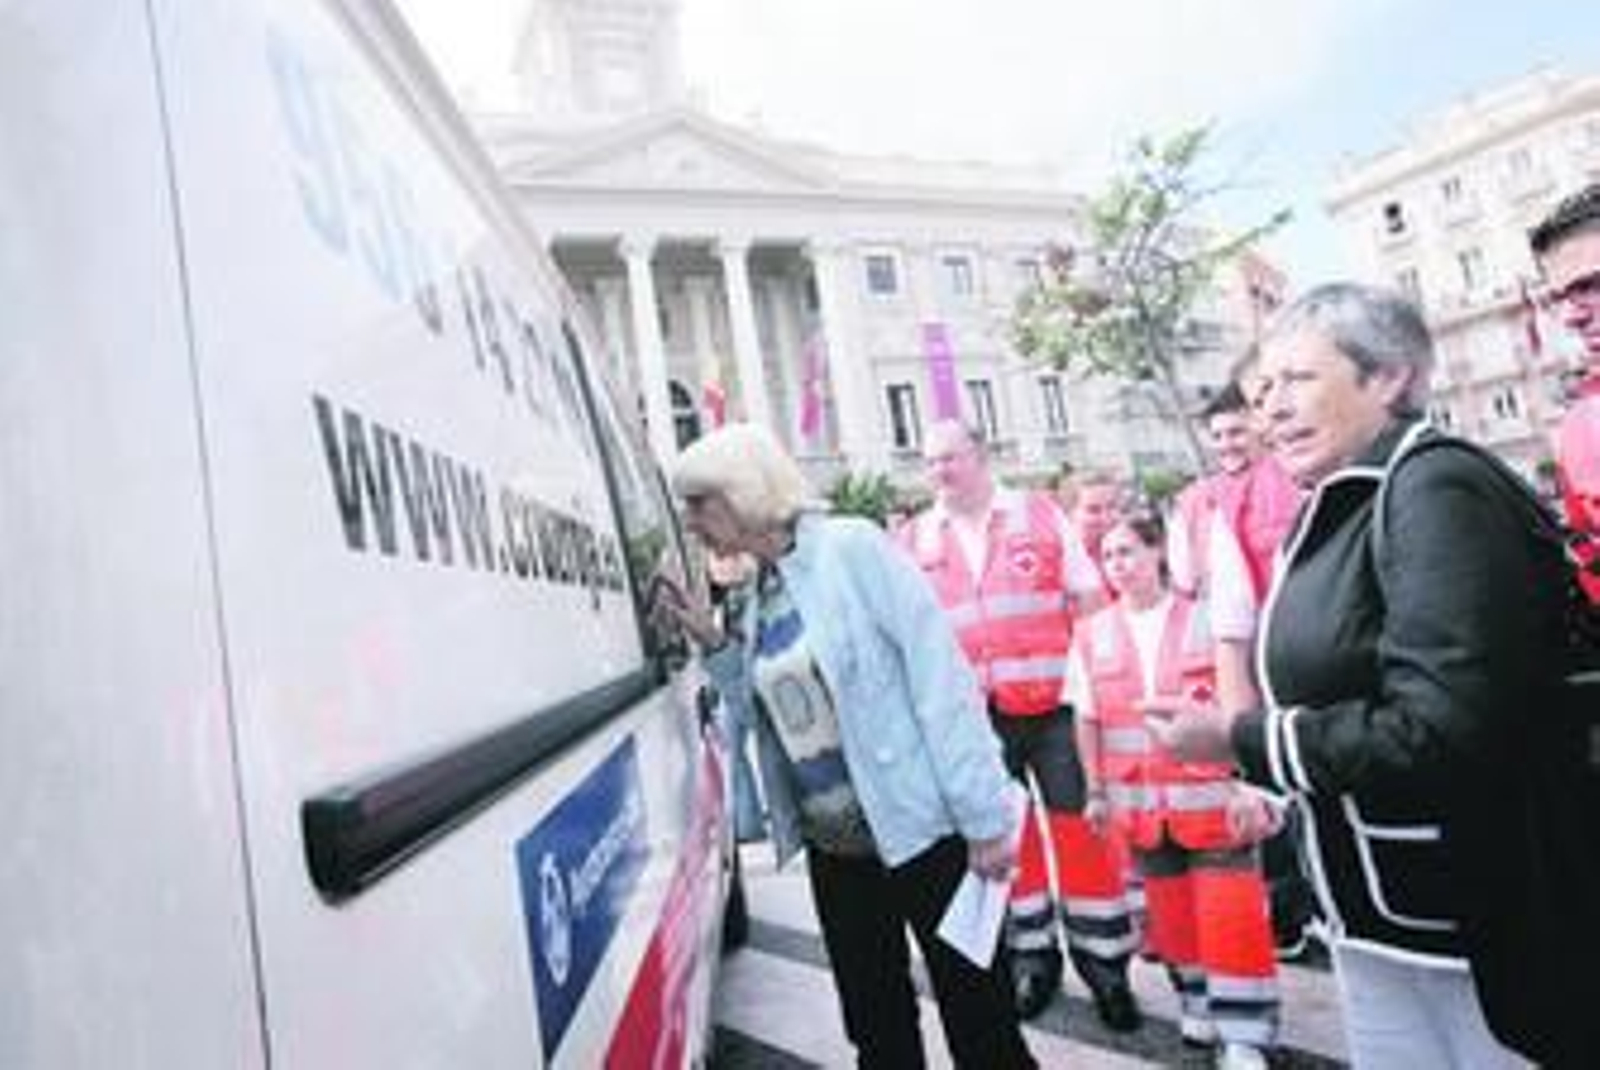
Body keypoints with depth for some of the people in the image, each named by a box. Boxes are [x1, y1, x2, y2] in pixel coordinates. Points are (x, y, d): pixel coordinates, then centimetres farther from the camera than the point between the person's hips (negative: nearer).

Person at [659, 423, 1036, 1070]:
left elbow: (942, 678, -15)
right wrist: (711, 641, 2)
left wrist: (984, 817, -16)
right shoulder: (758, 593, 8)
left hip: (922, 831, -6)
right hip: (833, 847, 7)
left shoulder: (853, 548, -12)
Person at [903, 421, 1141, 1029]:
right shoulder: (915, 540, 6)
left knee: (1081, 828, 4)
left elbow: (1090, 598, 3)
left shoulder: (1041, 515, 3)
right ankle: (1031, 954, 30)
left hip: (1052, 703, -1)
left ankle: (1103, 959, 22)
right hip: (972, 716, 2)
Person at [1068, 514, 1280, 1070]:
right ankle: (1197, 1002, 35)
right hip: (1141, 803, 3)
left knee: (1232, 915, -2)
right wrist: (1097, 791, 5)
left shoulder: (1204, 619, -5)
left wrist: (1248, 783, -11)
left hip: (1212, 796, -2)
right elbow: (1087, 719, 6)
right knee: (1171, 911, 14)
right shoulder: (1092, 634, 2)